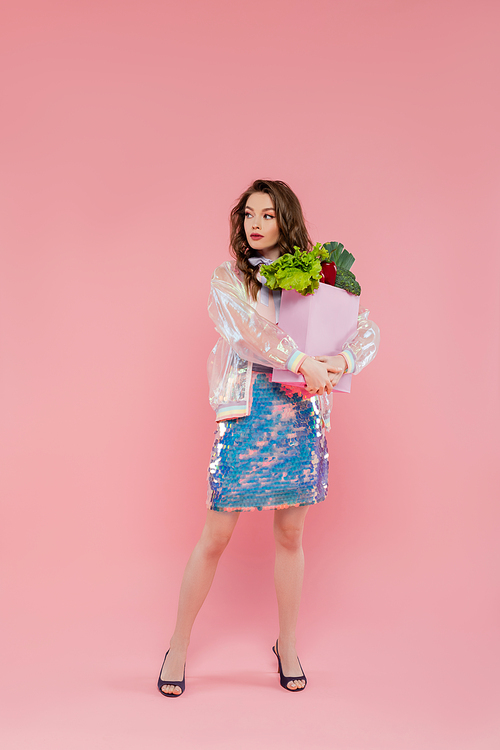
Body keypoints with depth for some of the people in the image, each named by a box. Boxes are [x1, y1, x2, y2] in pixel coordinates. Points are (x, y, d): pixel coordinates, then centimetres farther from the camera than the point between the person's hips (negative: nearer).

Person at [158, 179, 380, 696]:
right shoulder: (228, 278, 7)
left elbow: (367, 332, 7)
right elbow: (249, 327, -12)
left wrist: (341, 361, -14)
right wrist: (303, 361, -24)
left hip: (302, 412, 2)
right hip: (247, 412, -2)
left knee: (290, 534, 10)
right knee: (216, 535, -1)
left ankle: (287, 644, 27)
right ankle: (179, 645, 17)